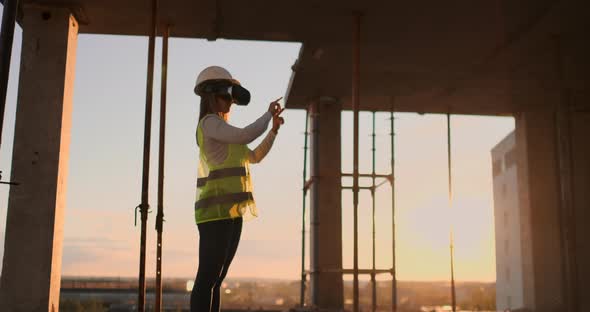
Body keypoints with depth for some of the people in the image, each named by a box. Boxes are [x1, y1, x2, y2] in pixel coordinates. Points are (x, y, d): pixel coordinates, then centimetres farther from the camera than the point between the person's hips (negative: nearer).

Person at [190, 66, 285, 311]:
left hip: (231, 213, 10)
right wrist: (268, 114, -3)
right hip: (216, 210, -9)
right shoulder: (209, 122, -4)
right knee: (207, 278, -12)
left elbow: (255, 157, 27)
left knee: (216, 279, 6)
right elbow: (245, 136, -19)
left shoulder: (221, 131, 24)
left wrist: (274, 129, 17)